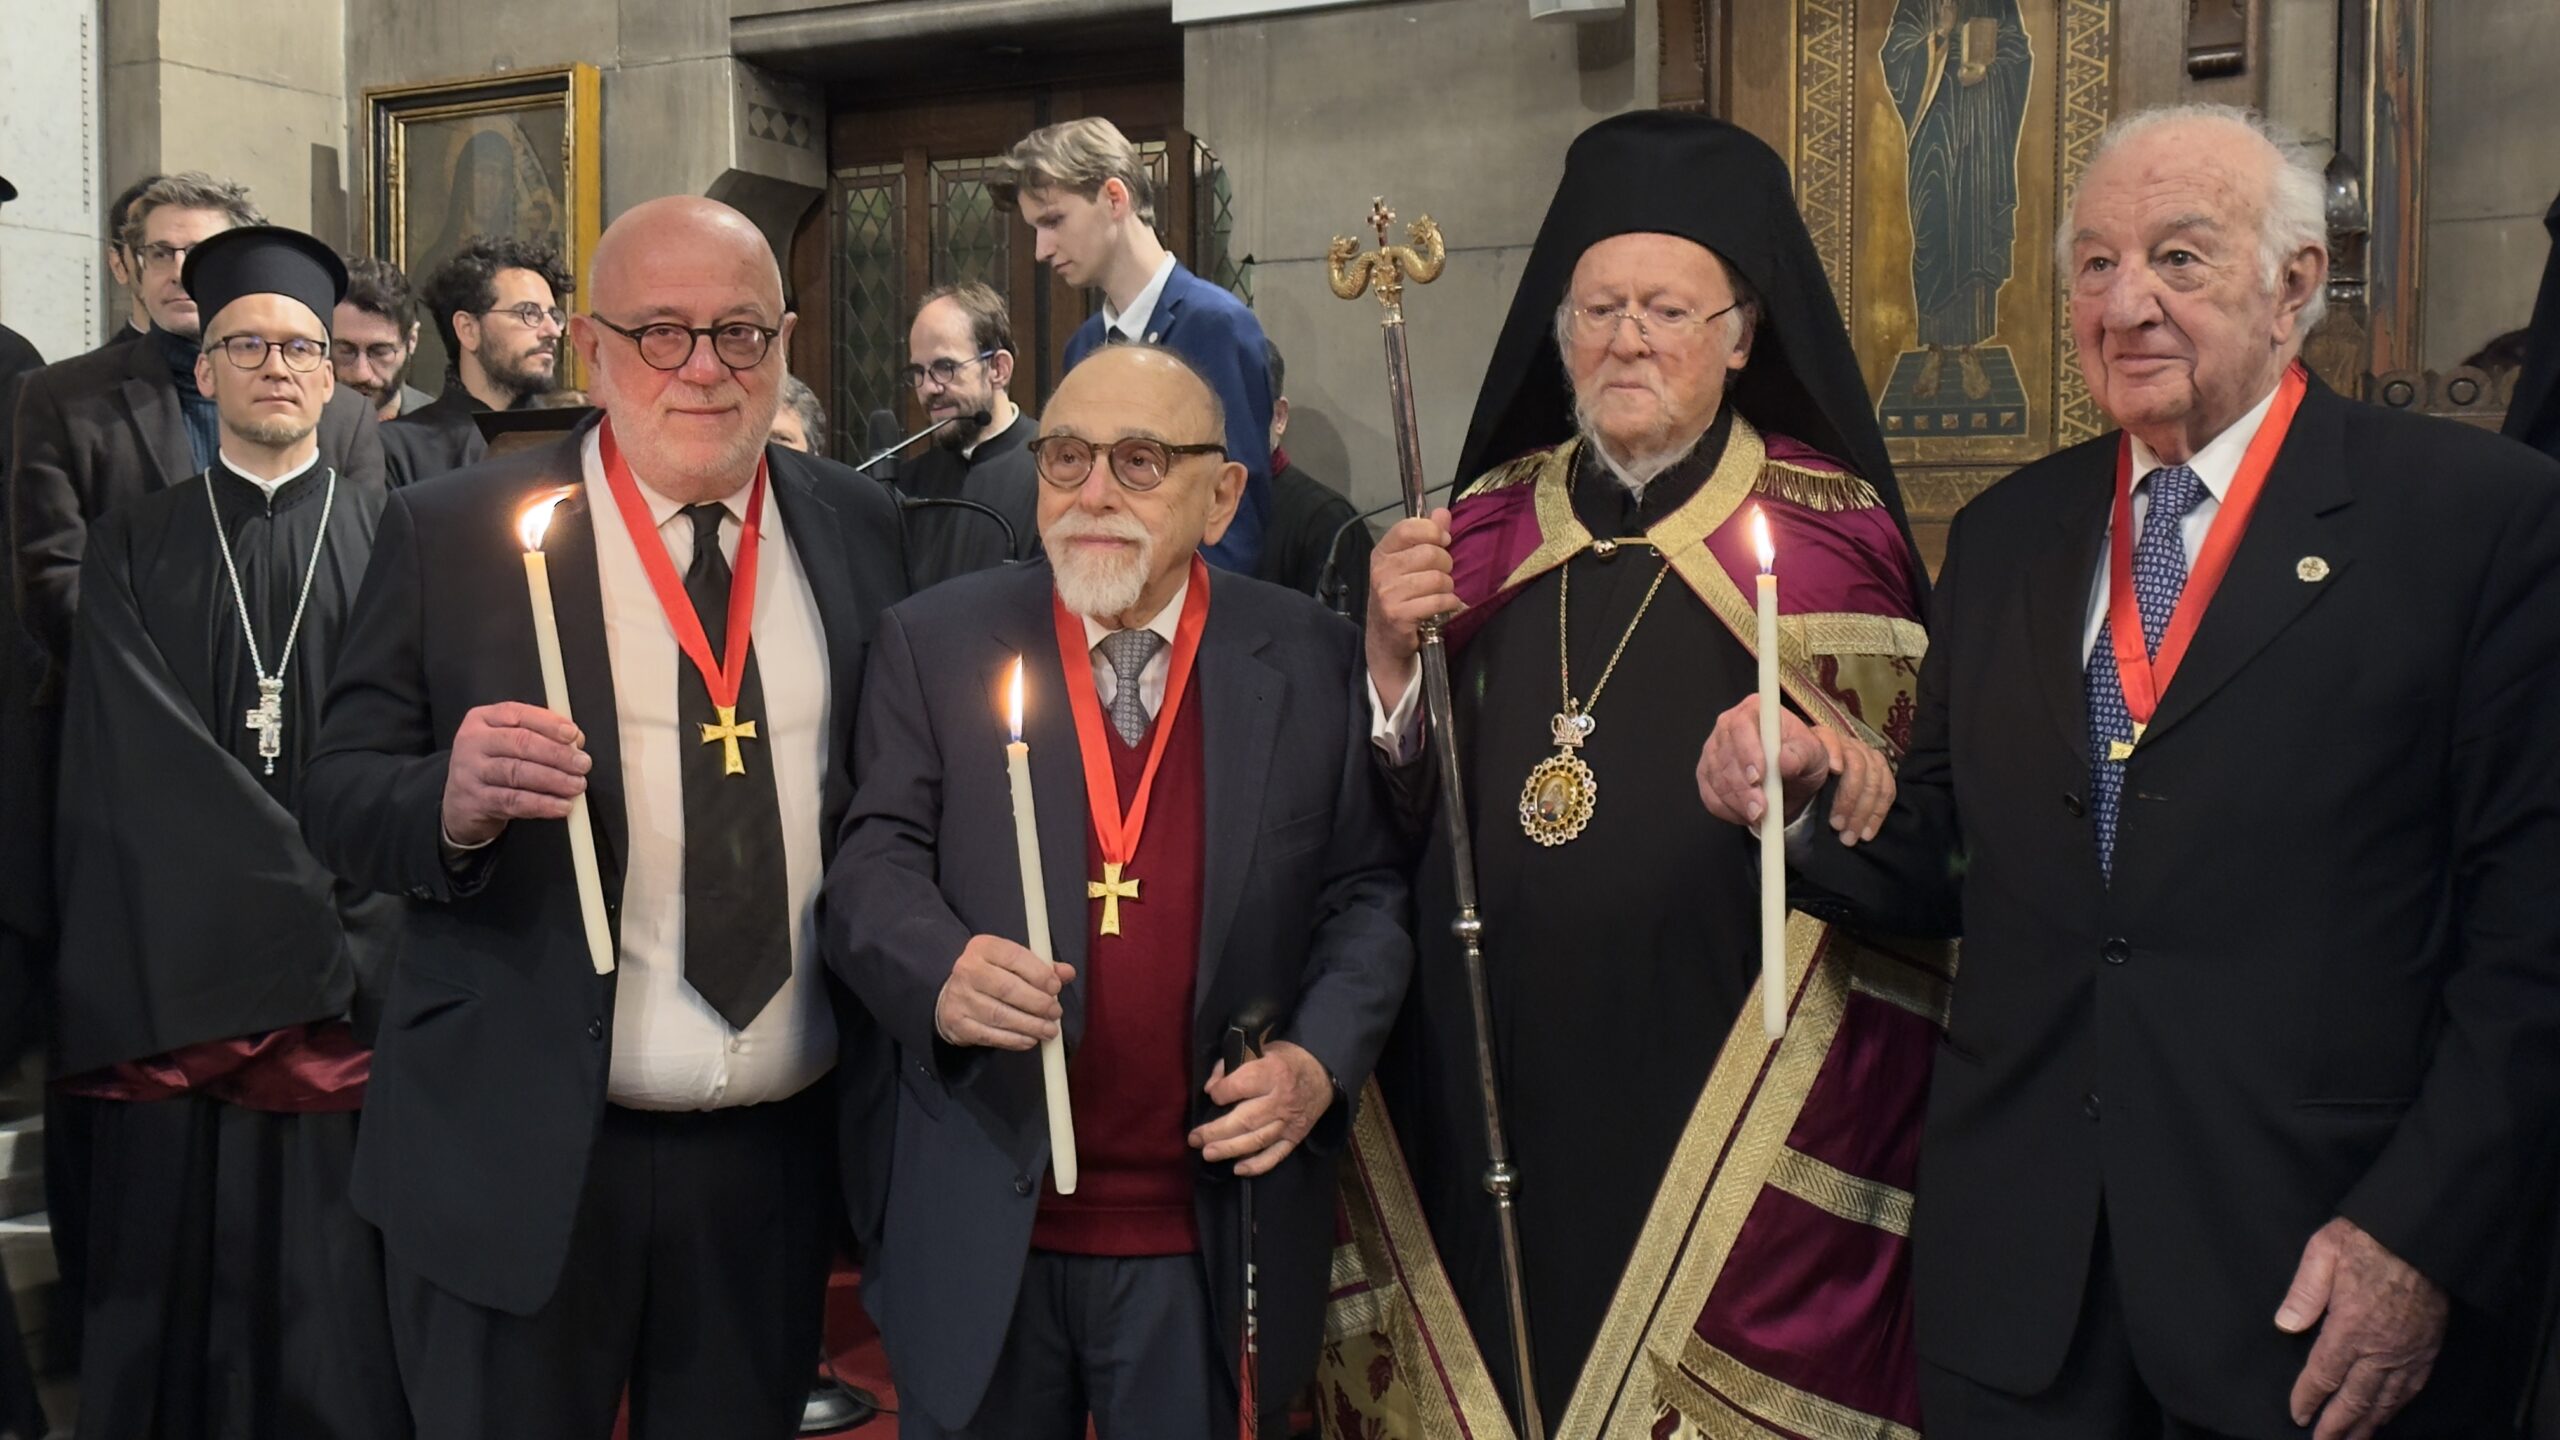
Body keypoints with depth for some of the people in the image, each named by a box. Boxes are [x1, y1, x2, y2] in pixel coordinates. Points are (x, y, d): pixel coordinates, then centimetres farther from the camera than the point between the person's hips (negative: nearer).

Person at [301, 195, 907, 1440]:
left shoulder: (857, 531, 5)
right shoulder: (452, 532, -4)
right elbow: (336, 798, -3)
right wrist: (450, 804, -25)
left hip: (780, 1150, 3)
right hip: (521, 1154, -2)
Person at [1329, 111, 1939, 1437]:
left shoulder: (1831, 527, 0)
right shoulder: (1484, 526, 9)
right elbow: (1383, 814, 9)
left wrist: (1845, 777, -19)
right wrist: (1391, 653, -8)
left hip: (1726, 1080, -2)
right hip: (1489, 1082, 3)